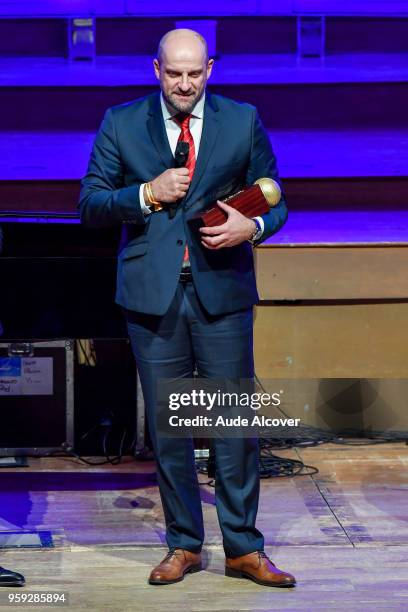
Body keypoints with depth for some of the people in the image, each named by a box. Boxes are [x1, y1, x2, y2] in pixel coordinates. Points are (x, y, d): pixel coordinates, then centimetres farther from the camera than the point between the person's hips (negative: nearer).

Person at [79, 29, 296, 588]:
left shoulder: (244, 122, 6)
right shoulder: (121, 124, 5)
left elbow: (275, 200, 10)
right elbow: (90, 205, 3)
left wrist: (253, 226, -12)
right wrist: (147, 194, -13)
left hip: (223, 290, 0)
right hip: (153, 293, 0)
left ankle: (243, 548, 14)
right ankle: (184, 545, 22)